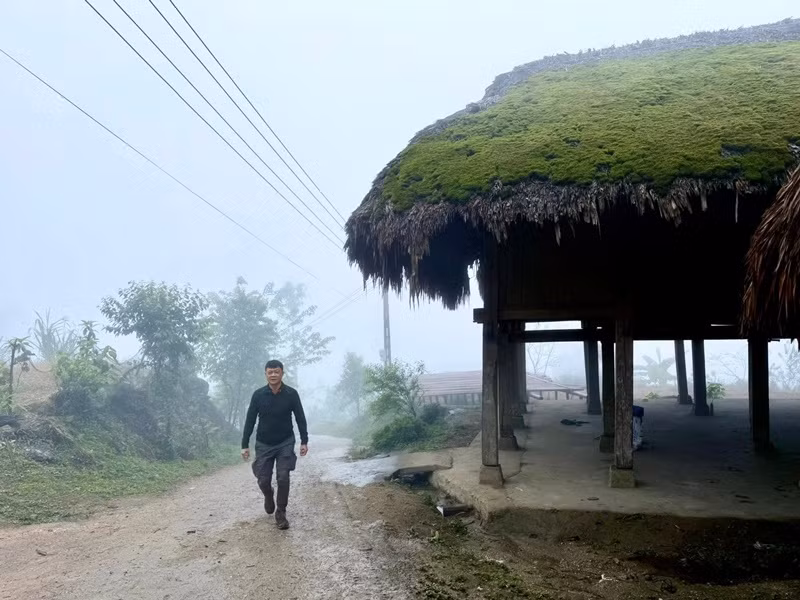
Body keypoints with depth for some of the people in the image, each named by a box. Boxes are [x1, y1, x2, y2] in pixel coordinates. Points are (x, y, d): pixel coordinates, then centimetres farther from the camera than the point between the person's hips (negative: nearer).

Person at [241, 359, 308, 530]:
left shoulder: (291, 394, -8)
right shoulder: (258, 395, -8)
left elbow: (300, 418, 0)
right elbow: (250, 420, -2)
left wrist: (304, 441, -4)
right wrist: (245, 445, -4)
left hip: (285, 443, -1)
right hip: (263, 444, 1)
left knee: (283, 478, -10)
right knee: (263, 480, 2)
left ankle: (281, 513, 6)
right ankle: (268, 497, 37)